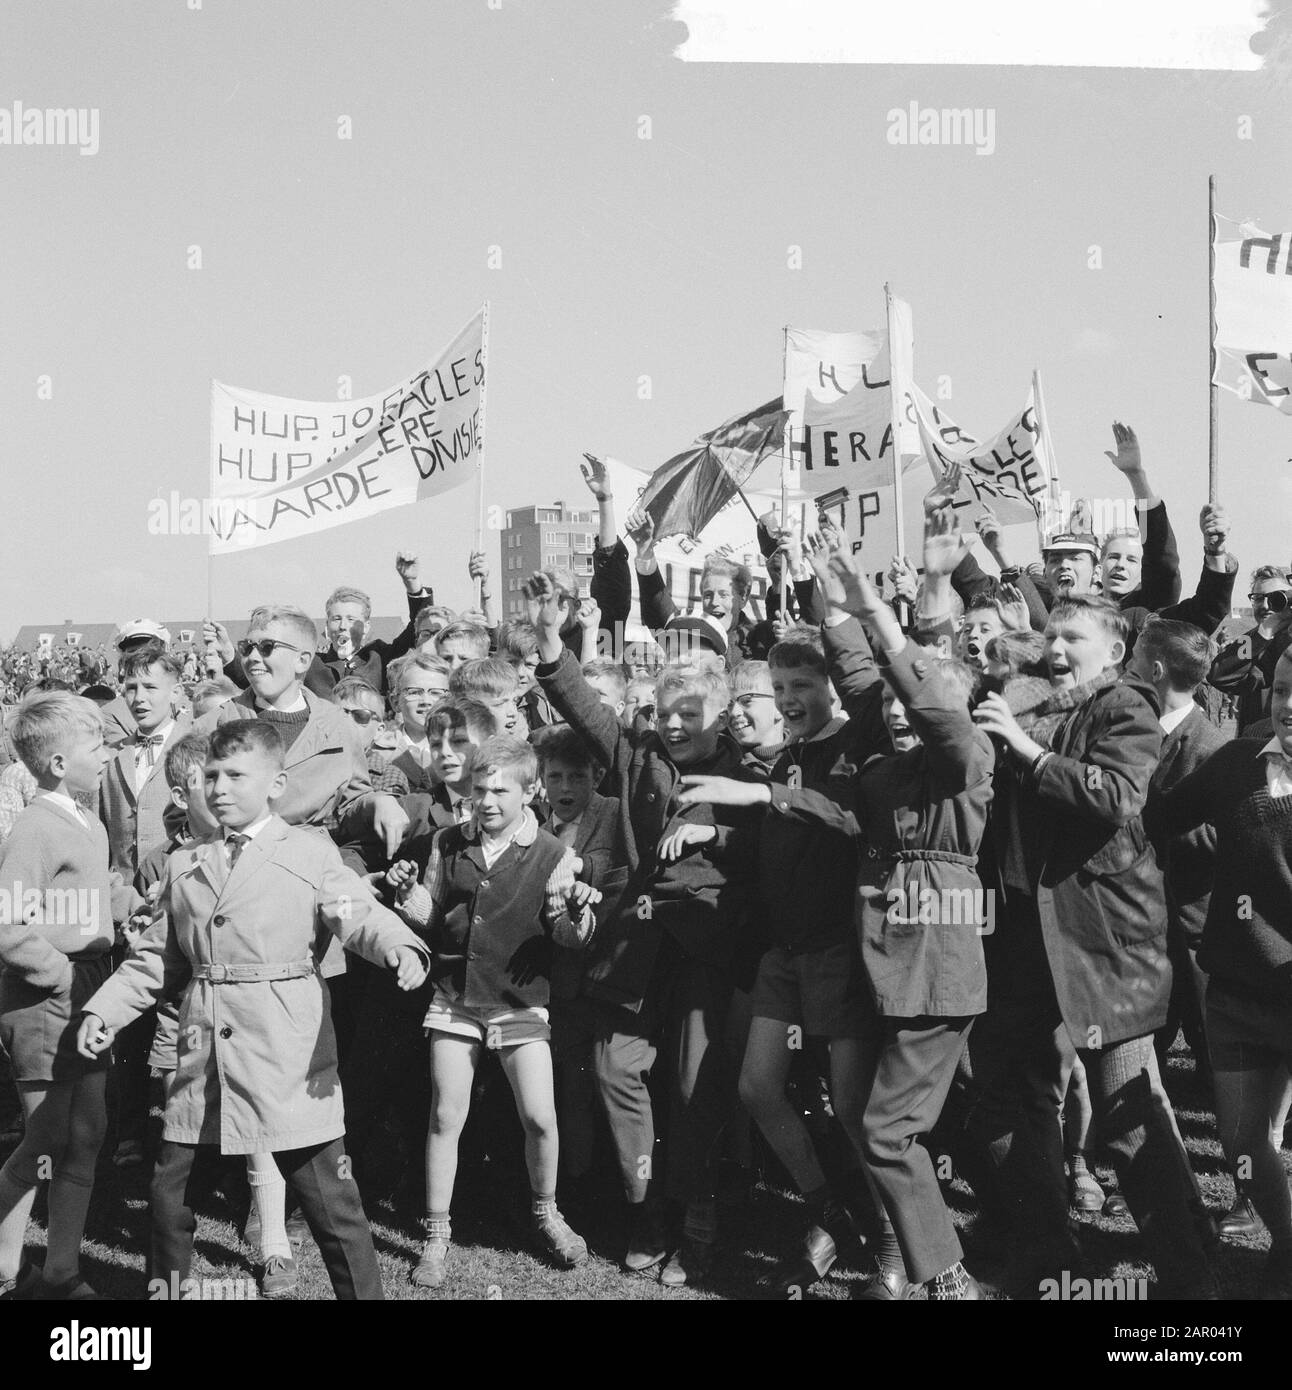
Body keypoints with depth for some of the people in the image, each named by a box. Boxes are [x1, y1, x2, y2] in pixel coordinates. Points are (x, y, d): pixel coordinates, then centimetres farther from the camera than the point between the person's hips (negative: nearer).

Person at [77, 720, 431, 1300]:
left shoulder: (311, 854, 1)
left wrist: (398, 946, -30)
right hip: (203, 1059, 5)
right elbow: (156, 958, 19)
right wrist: (105, 1009, 9)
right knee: (169, 1190, 11)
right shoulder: (186, 866, 15)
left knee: (329, 1199, -1)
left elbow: (361, 915, -10)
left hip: (288, 1062, -4)